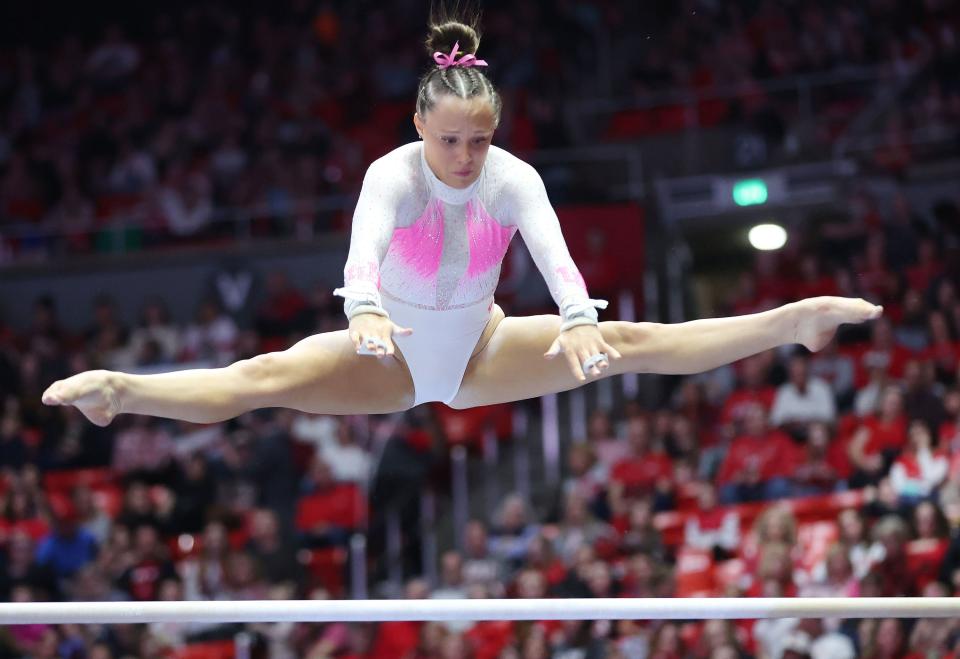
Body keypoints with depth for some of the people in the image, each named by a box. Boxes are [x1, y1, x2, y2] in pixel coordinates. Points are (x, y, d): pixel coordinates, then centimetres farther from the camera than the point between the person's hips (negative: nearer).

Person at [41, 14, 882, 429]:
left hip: (484, 352, 2)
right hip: (394, 353, -2)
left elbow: (553, 250, -33)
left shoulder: (515, 178, -16)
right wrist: (365, 314, -64)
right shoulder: (393, 173, -22)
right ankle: (120, 390, -44)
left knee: (627, 342, -11)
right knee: (269, 375, -26)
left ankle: (795, 321, -11)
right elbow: (365, 246, -42)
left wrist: (578, 322, -53)